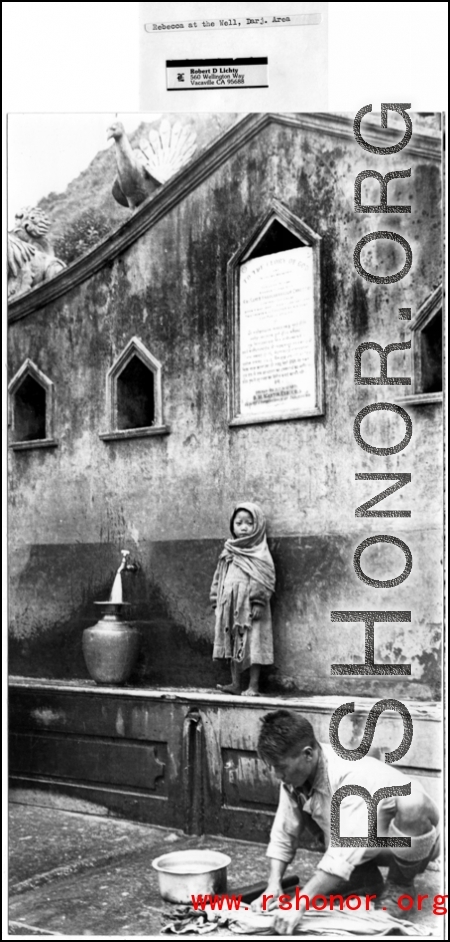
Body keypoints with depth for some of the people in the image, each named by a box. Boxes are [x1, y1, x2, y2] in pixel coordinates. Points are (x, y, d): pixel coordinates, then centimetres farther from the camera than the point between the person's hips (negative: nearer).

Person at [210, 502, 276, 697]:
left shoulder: (260, 554, -4)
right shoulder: (228, 553, 13)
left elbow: (265, 579, -11)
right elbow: (219, 578, 17)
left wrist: (258, 602, -18)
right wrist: (216, 600, 11)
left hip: (249, 606, -6)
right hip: (229, 605, 6)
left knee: (253, 644, -4)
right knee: (232, 644, 9)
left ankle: (253, 685, 3)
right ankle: (235, 684, 17)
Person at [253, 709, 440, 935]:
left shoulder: (353, 775, -37)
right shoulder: (296, 773, -16)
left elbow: (346, 850, -44)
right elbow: (283, 835, -10)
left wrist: (300, 903, -47)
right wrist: (273, 885, -24)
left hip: (413, 842, -7)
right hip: (364, 847, 7)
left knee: (411, 802, -37)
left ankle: (400, 884, -11)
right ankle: (368, 876, 12)